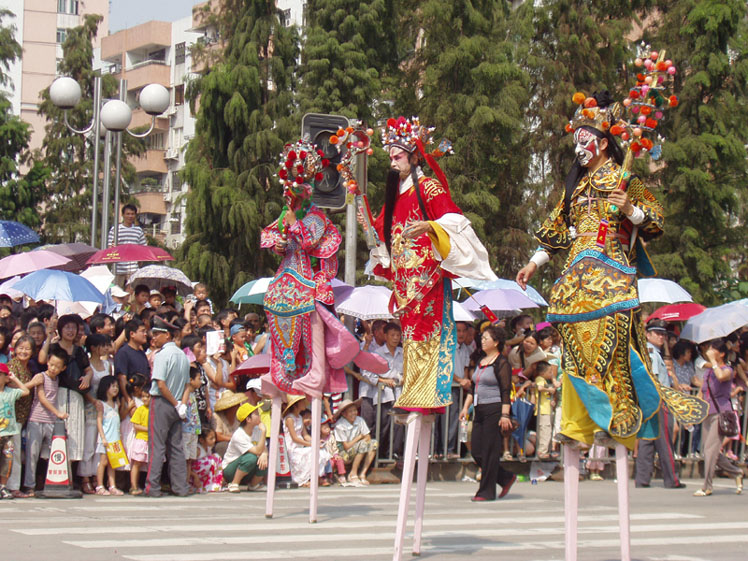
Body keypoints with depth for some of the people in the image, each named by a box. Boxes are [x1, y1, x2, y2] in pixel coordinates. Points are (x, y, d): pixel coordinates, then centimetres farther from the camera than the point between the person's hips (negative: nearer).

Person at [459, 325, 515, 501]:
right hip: (480, 410, 9)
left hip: (494, 409, -8)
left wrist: (505, 415, -19)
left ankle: (486, 492, 2)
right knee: (475, 451, 5)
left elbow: (506, 391, -13)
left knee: (489, 451, -5)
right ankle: (506, 478, 20)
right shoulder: (480, 361, 16)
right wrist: (466, 407, 15)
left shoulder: (501, 363, -8)